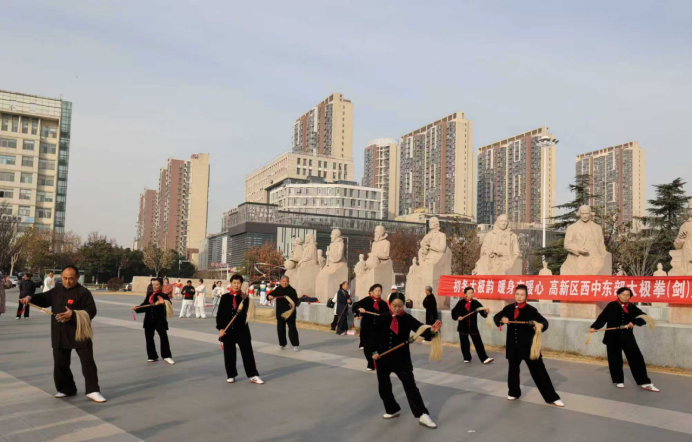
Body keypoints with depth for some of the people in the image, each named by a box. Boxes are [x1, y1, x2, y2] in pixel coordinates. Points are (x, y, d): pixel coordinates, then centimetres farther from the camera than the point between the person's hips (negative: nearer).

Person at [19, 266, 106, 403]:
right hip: (60, 335, 6)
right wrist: (30, 298, -5)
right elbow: (43, 299, 16)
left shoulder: (83, 292, -11)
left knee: (88, 362, -4)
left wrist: (73, 315, -28)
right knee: (60, 364, 12)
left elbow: (91, 311, -17)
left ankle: (93, 391, 3)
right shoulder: (57, 291, 9)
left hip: (79, 334, -6)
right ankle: (67, 389, 28)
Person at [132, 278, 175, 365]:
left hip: (160, 320, -6)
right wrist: (137, 308, -4)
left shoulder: (164, 295, -10)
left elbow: (169, 303, -28)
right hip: (149, 320, 6)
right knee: (149, 338, 10)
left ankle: (167, 356, 2)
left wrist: (164, 302, -49)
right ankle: (152, 356, 22)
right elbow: (144, 306, 13)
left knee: (164, 337, -9)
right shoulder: (149, 295, 8)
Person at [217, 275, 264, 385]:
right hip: (227, 329, 1)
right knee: (229, 353, 8)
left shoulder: (245, 298, -1)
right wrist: (220, 328, -7)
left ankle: (253, 375, 7)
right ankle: (231, 375, 23)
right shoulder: (225, 297, 0)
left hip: (242, 329, -1)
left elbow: (243, 313, -10)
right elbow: (220, 314, 0)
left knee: (247, 352, 0)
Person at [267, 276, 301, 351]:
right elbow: (269, 296, 6)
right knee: (280, 328, 9)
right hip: (280, 313, 4)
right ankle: (282, 344, 24)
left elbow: (296, 301, -11)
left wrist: (294, 304, -32)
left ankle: (296, 345, 5)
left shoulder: (292, 290, -6)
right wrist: (270, 297, -18)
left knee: (292, 328, -2)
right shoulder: (277, 290, 4)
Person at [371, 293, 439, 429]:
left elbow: (420, 328, -27)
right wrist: (374, 351, -3)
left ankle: (422, 415, -1)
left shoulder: (408, 319, -10)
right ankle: (392, 410, 34)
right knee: (384, 386, 13)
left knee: (410, 385, -6)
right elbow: (374, 336, 4)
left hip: (402, 358, -2)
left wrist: (432, 330, -47)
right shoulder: (382, 318, -6)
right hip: (383, 357, 3)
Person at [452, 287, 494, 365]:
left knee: (478, 343, 2)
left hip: (473, 326, 1)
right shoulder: (460, 303, -5)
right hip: (463, 326, -1)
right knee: (464, 343, 9)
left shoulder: (476, 303, -2)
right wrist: (457, 317, -16)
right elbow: (454, 312, 2)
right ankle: (467, 358, 25)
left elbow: (483, 313, -6)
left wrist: (486, 311, -27)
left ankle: (484, 358, 5)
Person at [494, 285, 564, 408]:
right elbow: (496, 317, 10)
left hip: (528, 345, -4)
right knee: (513, 369, 17)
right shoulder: (509, 308, 3)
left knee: (539, 371, -2)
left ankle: (552, 397, 7)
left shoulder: (531, 310, -10)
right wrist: (502, 319, -14)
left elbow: (544, 321, -17)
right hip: (513, 346, 4)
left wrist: (541, 325, -41)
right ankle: (514, 392, 38)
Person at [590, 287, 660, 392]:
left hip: (627, 336, 2)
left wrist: (634, 322, -21)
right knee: (615, 360, 5)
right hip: (613, 337, -2)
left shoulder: (632, 307, 3)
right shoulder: (611, 306, -4)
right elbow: (603, 318, -9)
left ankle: (644, 382, 4)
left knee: (636, 358, -3)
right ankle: (619, 381, 23)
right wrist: (595, 327, -22)